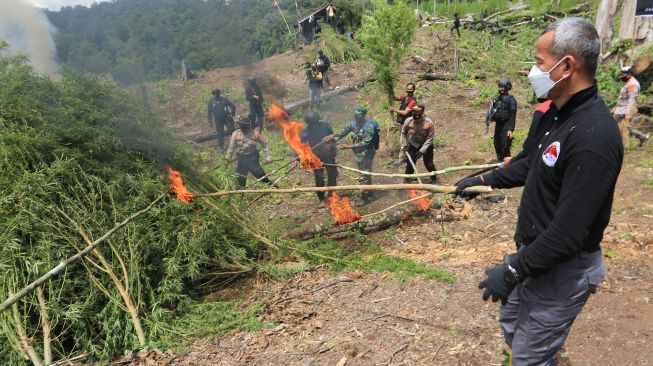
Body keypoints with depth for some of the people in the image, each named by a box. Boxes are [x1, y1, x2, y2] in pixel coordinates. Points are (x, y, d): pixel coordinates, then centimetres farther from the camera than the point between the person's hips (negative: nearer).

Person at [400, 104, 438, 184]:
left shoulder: (429, 123, -26)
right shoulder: (408, 121, -19)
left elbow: (430, 138, -21)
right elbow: (403, 133, -1)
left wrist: (422, 150, -25)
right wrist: (404, 146, -6)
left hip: (426, 145, -2)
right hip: (413, 144, 2)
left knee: (428, 163, 1)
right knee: (410, 162, -1)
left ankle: (434, 179, 28)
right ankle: (407, 180, 21)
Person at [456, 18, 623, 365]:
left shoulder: (593, 137, -30)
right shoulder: (556, 112, 1)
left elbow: (568, 231, -30)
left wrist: (513, 272, -23)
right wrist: (486, 179, 20)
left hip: (562, 269, -9)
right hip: (534, 251, 9)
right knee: (511, 324, 26)